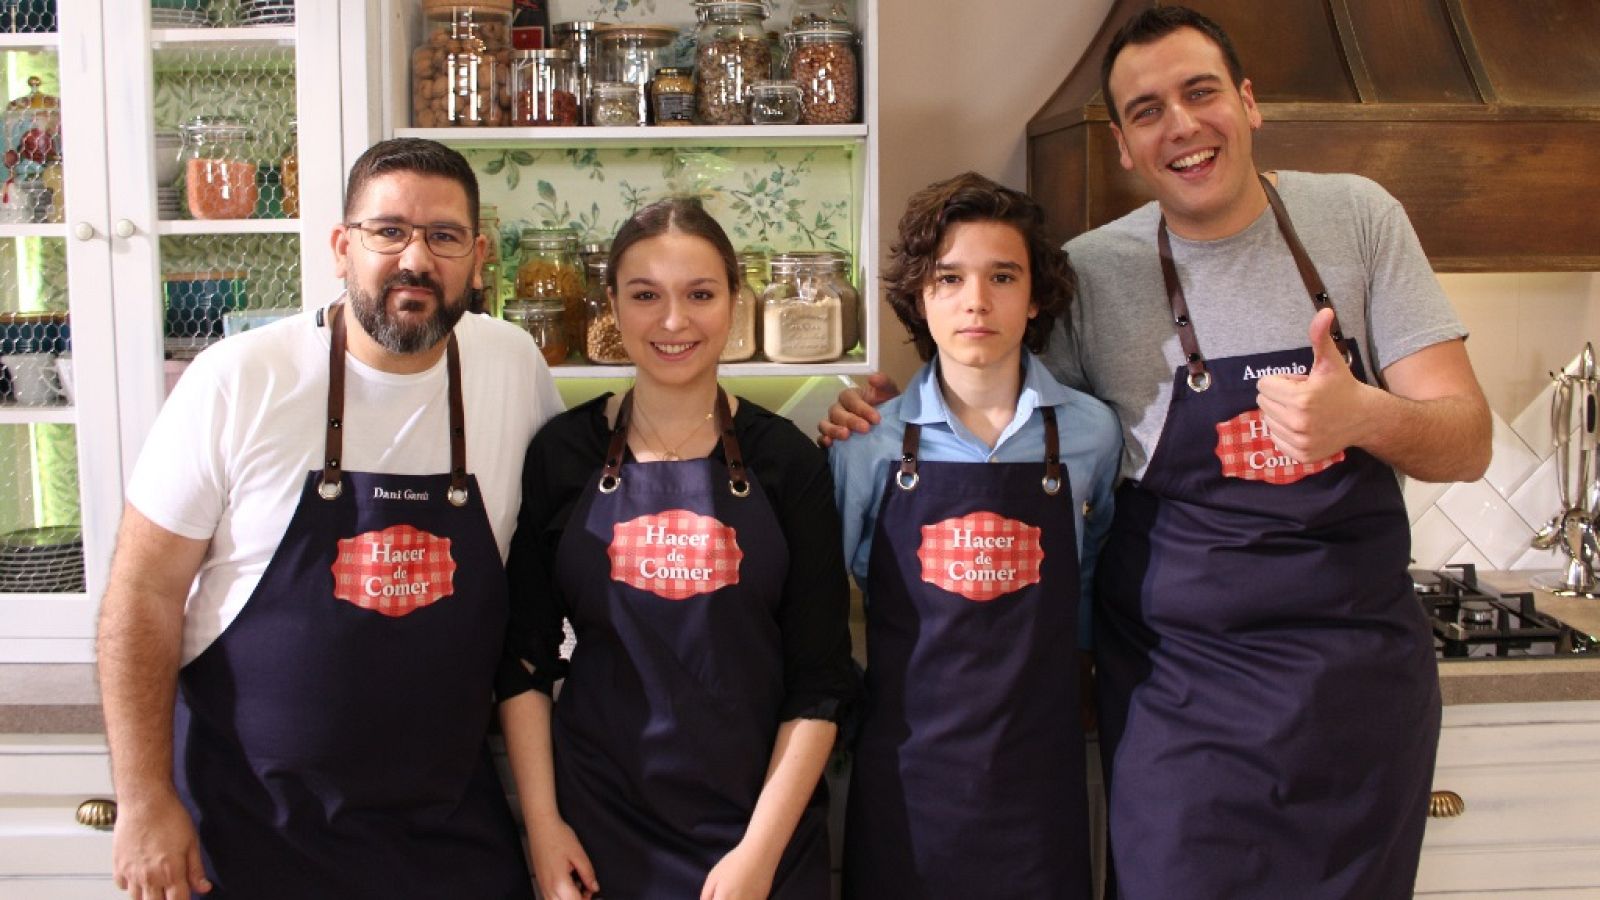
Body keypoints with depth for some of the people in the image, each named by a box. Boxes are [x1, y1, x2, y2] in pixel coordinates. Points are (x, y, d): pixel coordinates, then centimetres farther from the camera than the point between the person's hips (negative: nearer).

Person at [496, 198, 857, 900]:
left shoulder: (785, 459, -4)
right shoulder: (562, 453, -2)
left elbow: (821, 679, -5)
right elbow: (524, 657, 2)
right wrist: (542, 823, -4)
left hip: (762, 823, 0)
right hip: (597, 826, 1)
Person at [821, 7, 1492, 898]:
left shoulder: (1357, 217, -2)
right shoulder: (1092, 272, -5)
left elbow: (1467, 442, -4)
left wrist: (1364, 415, -25)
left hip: (1363, 673, 2)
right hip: (1184, 690, -1)